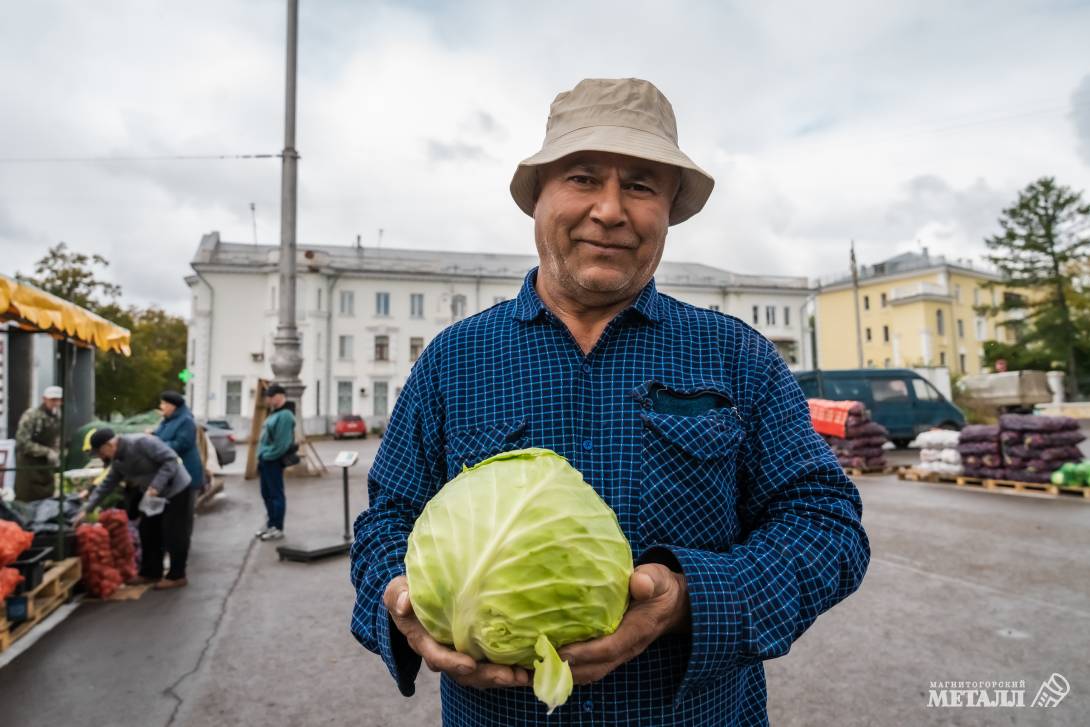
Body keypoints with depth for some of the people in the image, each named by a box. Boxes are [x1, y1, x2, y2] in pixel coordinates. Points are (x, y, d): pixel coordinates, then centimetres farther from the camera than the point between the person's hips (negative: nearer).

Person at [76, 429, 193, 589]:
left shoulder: (141, 442, -25)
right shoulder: (117, 461, 4)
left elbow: (171, 459, -27)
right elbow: (106, 485, 12)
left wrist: (156, 486, -30)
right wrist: (86, 509, 6)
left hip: (176, 490, -9)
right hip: (154, 494, 9)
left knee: (174, 534, -3)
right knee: (149, 532, 14)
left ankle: (177, 576, 8)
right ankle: (150, 573, 28)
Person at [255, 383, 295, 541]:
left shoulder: (284, 415, -17)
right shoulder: (274, 413, 15)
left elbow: (282, 443, -23)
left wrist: (267, 455, -16)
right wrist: (262, 456, 15)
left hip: (274, 461, -10)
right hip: (266, 460, 10)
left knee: (276, 494, -2)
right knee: (267, 494, 17)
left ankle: (278, 529, 5)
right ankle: (270, 524, 28)